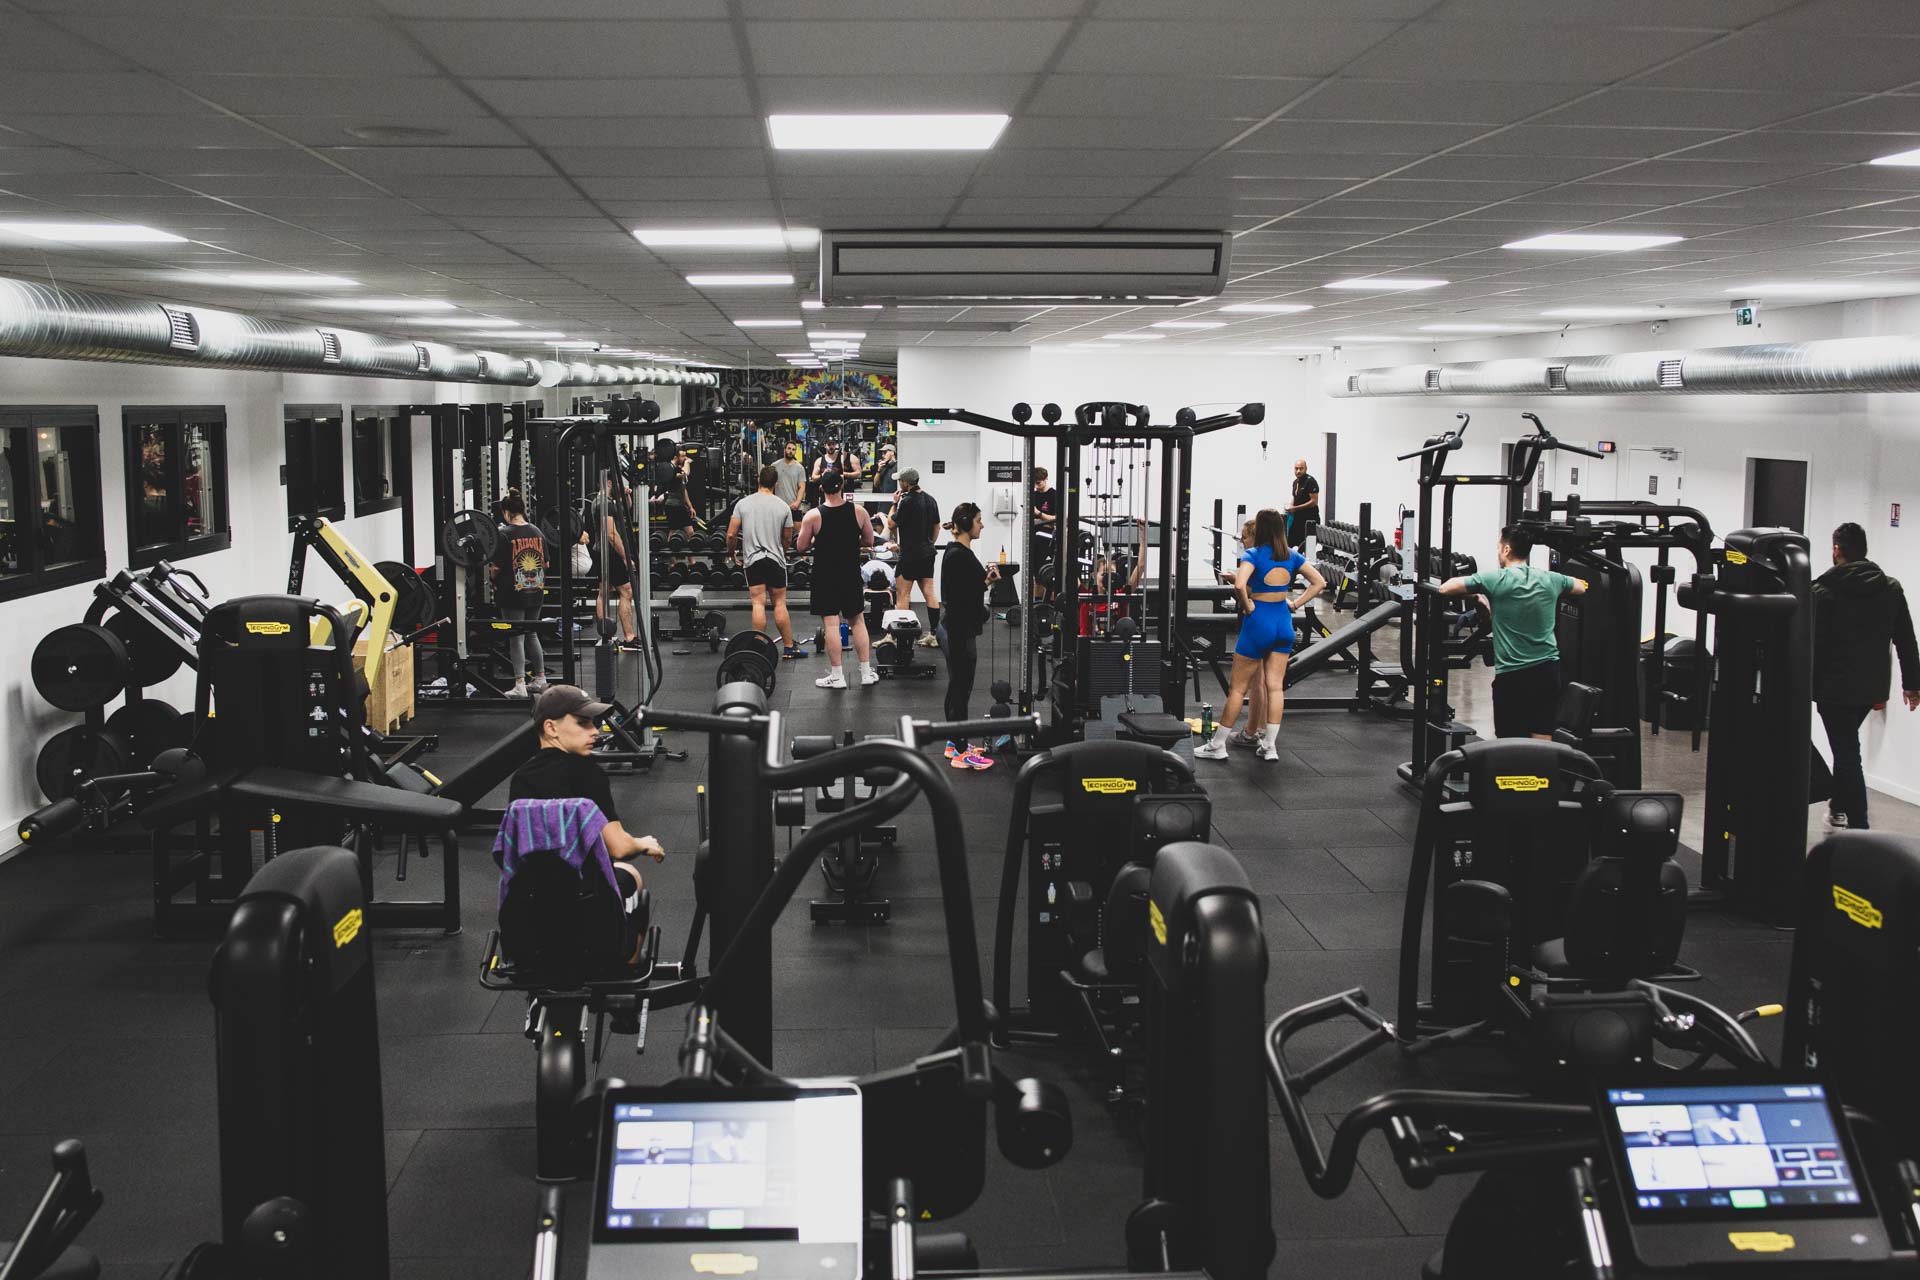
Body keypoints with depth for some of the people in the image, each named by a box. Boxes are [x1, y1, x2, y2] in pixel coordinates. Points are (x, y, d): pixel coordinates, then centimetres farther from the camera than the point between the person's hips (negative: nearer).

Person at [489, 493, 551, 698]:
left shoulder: (504, 534, -13)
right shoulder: (537, 532, 6)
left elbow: (496, 568, -15)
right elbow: (546, 563, 10)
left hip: (513, 594, -6)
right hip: (536, 592, 6)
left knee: (516, 638, -2)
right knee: (531, 634, 18)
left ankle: (520, 686, -6)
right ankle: (540, 678, 23)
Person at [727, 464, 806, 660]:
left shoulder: (743, 503, -1)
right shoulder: (783, 507, 1)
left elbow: (731, 534, -2)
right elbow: (788, 539, 10)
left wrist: (732, 552, 17)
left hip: (753, 559, 0)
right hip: (775, 559, 0)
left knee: (759, 604, -1)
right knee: (780, 603, 7)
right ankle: (788, 647, 9)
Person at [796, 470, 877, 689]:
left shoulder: (813, 515, -12)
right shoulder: (858, 511, -6)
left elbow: (801, 547, -5)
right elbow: (869, 542, 3)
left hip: (825, 576, -2)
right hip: (851, 574, 3)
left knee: (831, 624, 1)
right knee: (857, 621, 14)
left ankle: (836, 676, 3)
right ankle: (867, 673, 15)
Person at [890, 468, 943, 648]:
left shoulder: (907, 501, -15)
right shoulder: (930, 500, 10)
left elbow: (892, 524, -9)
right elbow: (937, 527, 16)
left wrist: (894, 504, 1)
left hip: (910, 553, -8)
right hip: (927, 553, 8)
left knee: (902, 595, -3)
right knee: (929, 593, 8)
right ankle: (934, 634, 8)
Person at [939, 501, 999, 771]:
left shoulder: (961, 552, 12)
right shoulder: (957, 555, -20)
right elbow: (956, 597, -22)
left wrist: (985, 576, 12)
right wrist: (986, 581, -21)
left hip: (960, 629, 11)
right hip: (959, 630, -11)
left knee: (957, 688, 16)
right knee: (960, 689, -4)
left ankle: (954, 744, 25)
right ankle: (961, 754, 2)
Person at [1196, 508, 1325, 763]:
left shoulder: (1253, 554, -12)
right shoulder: (1291, 556, 5)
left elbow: (1239, 585, -29)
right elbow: (1319, 582, 9)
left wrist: (1247, 606, -13)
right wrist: (1295, 603, 6)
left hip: (1259, 621, -5)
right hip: (1283, 622, 5)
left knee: (1237, 688, 2)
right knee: (1275, 687, 7)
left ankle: (1217, 746, 9)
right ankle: (1270, 747, 9)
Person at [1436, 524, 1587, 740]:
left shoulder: (1495, 579, -7)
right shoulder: (1550, 579, 7)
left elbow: (1445, 588, -1)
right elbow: (1582, 587, 29)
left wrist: (1476, 593, 19)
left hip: (1512, 674, -4)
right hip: (1547, 669, 4)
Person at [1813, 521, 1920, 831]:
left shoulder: (1823, 591, -11)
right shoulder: (1891, 589, 5)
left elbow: (1812, 645, -13)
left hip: (1835, 686, -5)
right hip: (1873, 686, 5)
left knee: (1846, 751, -1)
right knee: (1847, 746, 24)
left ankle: (1858, 827, -5)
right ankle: (1838, 806, 35)